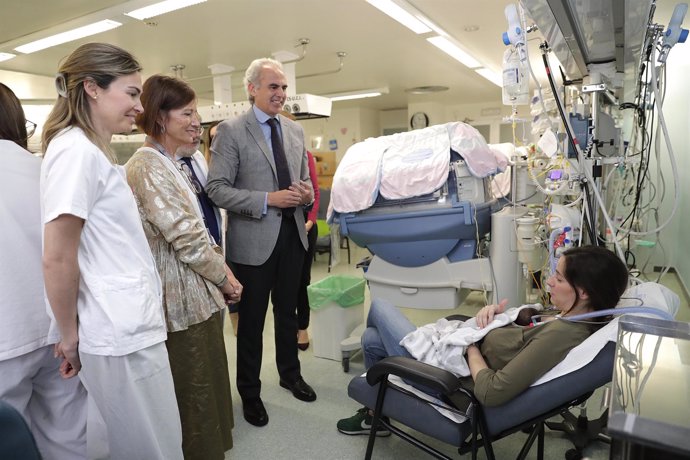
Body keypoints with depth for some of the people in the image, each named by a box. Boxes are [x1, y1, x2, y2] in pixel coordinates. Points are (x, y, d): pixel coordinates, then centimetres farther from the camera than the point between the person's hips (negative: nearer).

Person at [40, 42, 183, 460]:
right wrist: (70, 335, -7)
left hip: (132, 325, 9)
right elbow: (57, 260, -19)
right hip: (122, 333, -9)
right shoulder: (76, 151, -16)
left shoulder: (94, 151, 14)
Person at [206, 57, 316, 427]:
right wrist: (268, 199, -22)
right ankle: (250, 393, 30)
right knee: (252, 320, 10)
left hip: (293, 235, 5)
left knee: (288, 311, 20)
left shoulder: (295, 131, 10)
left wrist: (305, 192, -7)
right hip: (254, 241, -5)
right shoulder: (230, 131, -8)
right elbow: (216, 189, -14)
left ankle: (290, 374, 42)